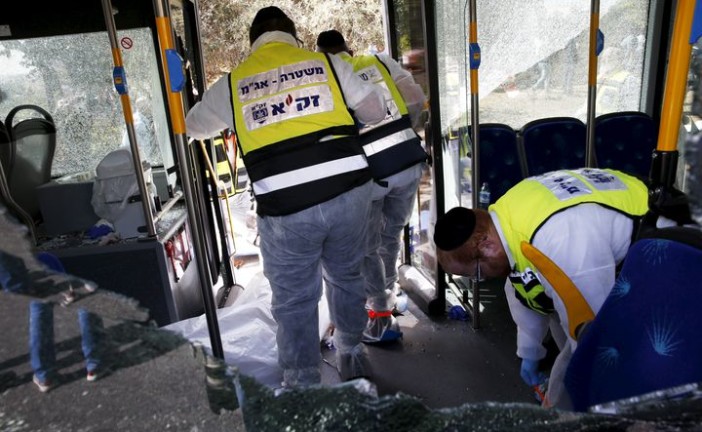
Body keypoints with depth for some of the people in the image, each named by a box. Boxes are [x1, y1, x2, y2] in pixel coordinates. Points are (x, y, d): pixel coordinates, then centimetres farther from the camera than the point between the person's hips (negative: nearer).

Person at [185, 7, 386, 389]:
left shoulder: (232, 83, 12)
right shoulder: (327, 63, 11)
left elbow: (193, 127, 27)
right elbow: (375, 111, 16)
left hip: (284, 205, -2)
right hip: (349, 189, 2)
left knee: (294, 301, 13)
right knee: (346, 277, 24)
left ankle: (302, 387, 24)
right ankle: (351, 357, 42)